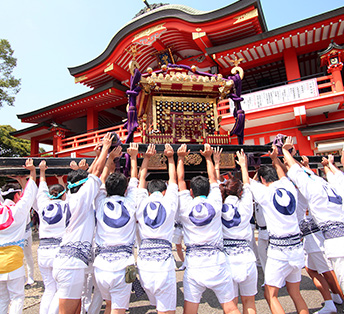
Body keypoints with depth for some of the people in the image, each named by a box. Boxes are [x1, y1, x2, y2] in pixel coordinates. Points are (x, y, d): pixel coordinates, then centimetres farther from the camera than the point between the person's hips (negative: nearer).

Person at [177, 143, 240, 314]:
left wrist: (180, 158, 16)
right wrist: (208, 157, 22)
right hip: (217, 263, 1)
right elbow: (213, 179, 11)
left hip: (193, 264, 0)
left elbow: (180, 181, 8)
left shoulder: (186, 207, -4)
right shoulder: (215, 204, -3)